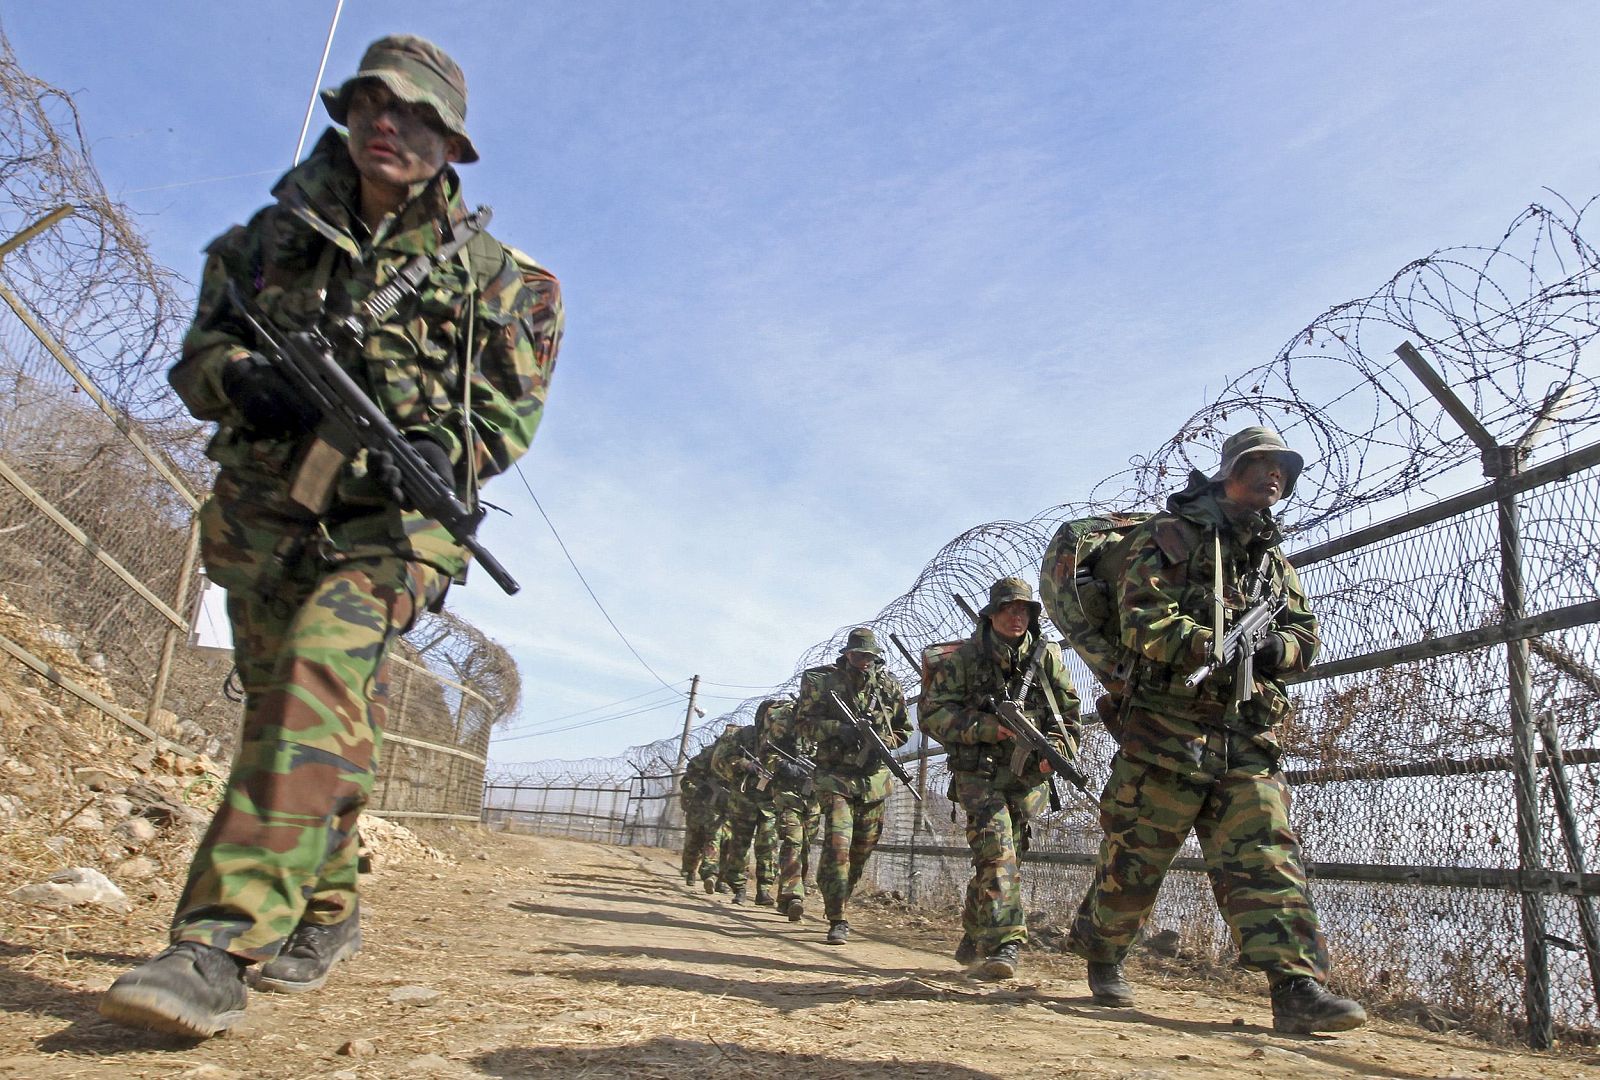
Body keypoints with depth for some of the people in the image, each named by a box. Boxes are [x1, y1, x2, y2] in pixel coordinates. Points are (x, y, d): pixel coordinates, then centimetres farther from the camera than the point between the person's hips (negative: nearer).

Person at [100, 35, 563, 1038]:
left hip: (389, 520, -4)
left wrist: (445, 448, -16)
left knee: (322, 679, -27)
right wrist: (242, 378, -10)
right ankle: (329, 910, 28)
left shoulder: (486, 270, 6)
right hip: (261, 513, 4)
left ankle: (220, 946, -30)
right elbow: (198, 355, 13)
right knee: (285, 712, 10)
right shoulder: (276, 234, 13)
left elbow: (513, 408, 3)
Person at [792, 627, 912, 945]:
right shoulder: (821, 681, -4)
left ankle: (836, 905, 36)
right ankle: (837, 921, -10)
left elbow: (904, 729, 12)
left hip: (874, 779, 4)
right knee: (837, 845, -17)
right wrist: (838, 728, -20)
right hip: (836, 777, -4)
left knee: (862, 850, 13)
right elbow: (802, 723, -4)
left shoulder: (889, 686, 4)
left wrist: (882, 741, -9)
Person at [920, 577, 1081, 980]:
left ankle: (973, 943, 27)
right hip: (980, 773, -4)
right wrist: (987, 727, -22)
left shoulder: (1046, 656, 4)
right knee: (996, 852, -19)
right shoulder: (962, 658, -6)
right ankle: (1003, 944, -19)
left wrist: (1058, 748, -6)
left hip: (1029, 776, 4)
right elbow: (932, 714, -11)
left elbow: (1070, 711, 13)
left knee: (1008, 856, 10)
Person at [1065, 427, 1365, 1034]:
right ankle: (1101, 957, 25)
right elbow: (1142, 619, -13)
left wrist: (1277, 648, -7)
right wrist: (1216, 647, -27)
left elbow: (1306, 634, 17)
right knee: (1135, 859, 4)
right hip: (1169, 727, -5)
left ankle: (1298, 989, -9)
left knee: (1268, 858, -6)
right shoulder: (1172, 536, 0)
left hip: (1249, 738, 6)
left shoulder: (1275, 560, 21)